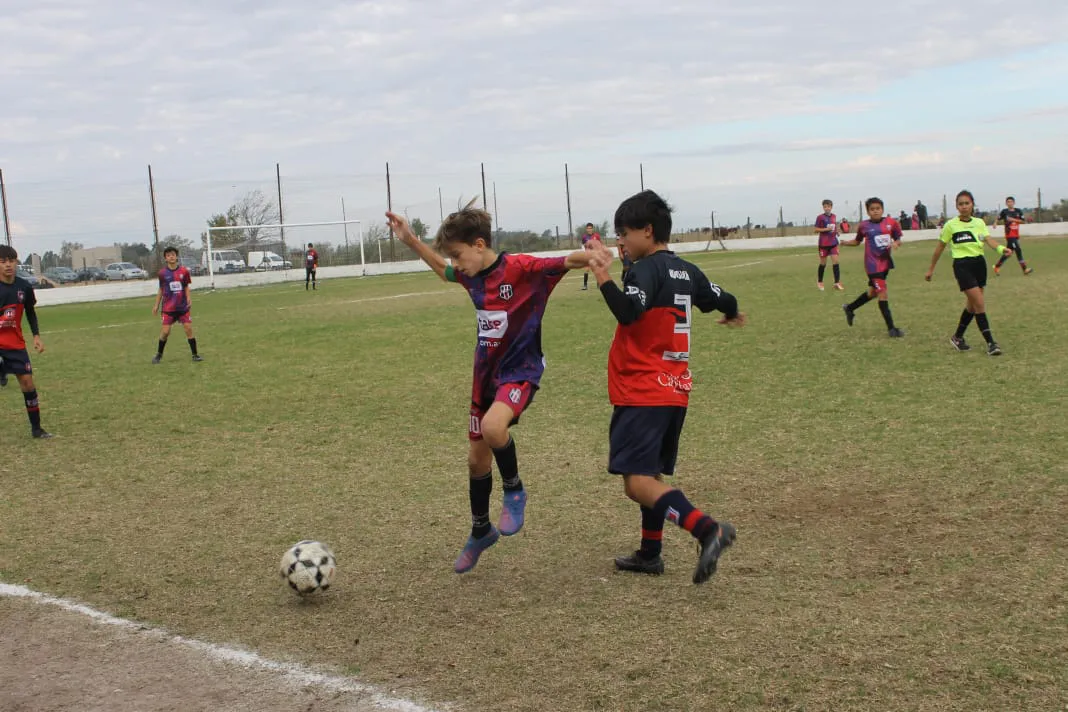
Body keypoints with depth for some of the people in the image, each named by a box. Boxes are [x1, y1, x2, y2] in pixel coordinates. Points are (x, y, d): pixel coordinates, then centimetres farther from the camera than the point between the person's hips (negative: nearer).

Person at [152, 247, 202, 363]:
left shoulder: (184, 271, -2)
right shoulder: (162, 273, -2)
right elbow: (161, 289, 8)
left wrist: (188, 298, -8)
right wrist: (156, 305, 9)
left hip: (183, 306, 1)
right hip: (168, 308, -1)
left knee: (188, 328, -3)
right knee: (165, 331, -3)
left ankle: (195, 355, 7)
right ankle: (159, 354, 17)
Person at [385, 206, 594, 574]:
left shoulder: (521, 268, -18)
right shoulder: (471, 276, 3)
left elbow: (566, 262, -28)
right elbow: (442, 269, 25)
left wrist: (594, 257, -48)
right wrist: (410, 239, 20)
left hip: (520, 370, -7)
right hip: (485, 373, 7)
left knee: (493, 427, -35)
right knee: (477, 457, 13)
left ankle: (514, 491, -6)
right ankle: (480, 532, 34)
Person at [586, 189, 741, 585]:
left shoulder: (646, 269, -12)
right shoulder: (686, 271, 13)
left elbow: (628, 312, -29)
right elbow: (724, 300, 27)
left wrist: (603, 278, -26)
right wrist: (732, 314, 48)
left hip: (642, 392, -9)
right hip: (676, 389, 9)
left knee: (637, 482, -17)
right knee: (652, 474, 20)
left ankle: (707, 528, -31)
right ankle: (650, 553, 28)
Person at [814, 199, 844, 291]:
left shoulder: (834, 216, 7)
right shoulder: (820, 217, -8)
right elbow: (816, 229, -8)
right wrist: (826, 229, -19)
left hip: (833, 243, 3)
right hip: (823, 243, -3)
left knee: (835, 261, -7)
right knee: (823, 263, 6)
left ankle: (837, 282, -7)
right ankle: (819, 282, 23)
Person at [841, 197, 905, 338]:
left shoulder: (891, 223, -1)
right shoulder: (864, 226, -4)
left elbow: (898, 240, 8)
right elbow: (857, 241, 10)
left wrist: (896, 243, -15)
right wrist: (845, 242, -8)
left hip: (886, 262, 5)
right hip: (873, 265, -4)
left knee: (872, 292, 20)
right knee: (883, 295, -8)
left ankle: (849, 308, 43)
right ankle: (891, 328, -1)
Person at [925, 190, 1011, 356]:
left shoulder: (979, 223, 8)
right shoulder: (951, 225, -2)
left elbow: (988, 239, -7)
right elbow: (940, 247, 6)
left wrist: (1000, 249, -28)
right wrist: (931, 269, 10)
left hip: (979, 263, 5)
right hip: (962, 265, -5)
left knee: (972, 304, 12)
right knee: (979, 303, -13)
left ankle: (958, 337, 30)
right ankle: (990, 343, -10)